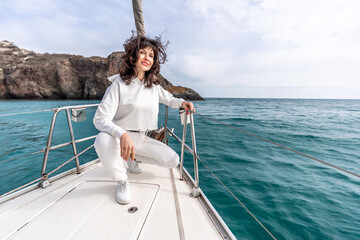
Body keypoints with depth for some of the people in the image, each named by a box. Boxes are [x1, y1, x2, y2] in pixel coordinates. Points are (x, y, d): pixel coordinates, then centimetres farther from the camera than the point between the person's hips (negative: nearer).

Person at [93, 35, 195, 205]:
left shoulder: (154, 85, 3)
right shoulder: (119, 84, -13)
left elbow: (169, 99, 20)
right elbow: (100, 118, -21)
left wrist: (182, 102, -4)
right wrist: (122, 134, -40)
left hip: (142, 139, 4)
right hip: (120, 137, -4)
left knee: (173, 160, -10)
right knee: (103, 139, -37)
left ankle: (133, 157, 14)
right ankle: (121, 181, -9)